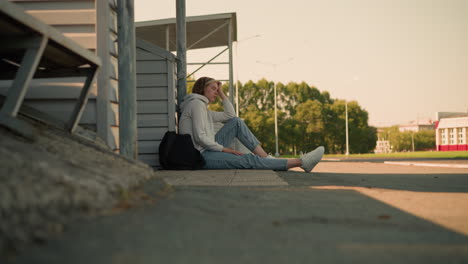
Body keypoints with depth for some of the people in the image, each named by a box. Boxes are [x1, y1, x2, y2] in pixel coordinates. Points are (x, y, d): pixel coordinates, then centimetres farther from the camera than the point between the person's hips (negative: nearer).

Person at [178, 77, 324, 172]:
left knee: (236, 122, 8)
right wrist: (224, 149, -13)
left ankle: (266, 157, -2)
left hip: (208, 149, 10)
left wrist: (221, 93, 17)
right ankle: (301, 162, -25)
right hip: (201, 156, -10)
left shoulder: (202, 107, 22)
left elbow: (230, 115, 22)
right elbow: (200, 137, -20)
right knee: (249, 160, -19)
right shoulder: (197, 104, -9)